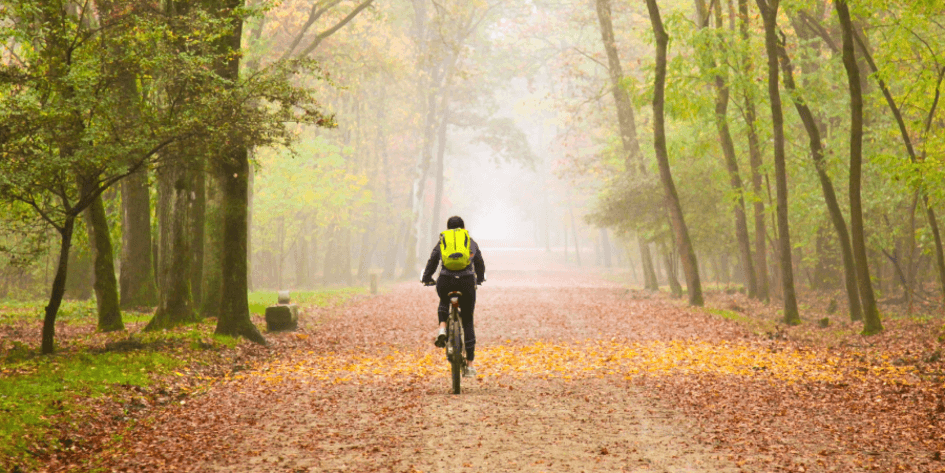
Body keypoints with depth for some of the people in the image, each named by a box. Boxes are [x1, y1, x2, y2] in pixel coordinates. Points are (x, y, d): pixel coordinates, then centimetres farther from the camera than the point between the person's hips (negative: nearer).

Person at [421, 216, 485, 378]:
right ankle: (469, 365, 8)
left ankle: (442, 328, 5)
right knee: (467, 322, 12)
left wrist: (426, 279, 35)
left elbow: (431, 262, 18)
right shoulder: (472, 243, 18)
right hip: (467, 282, 0)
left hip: (445, 282, 0)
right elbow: (480, 264, 29)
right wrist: (479, 279, 47)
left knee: (444, 303, 36)